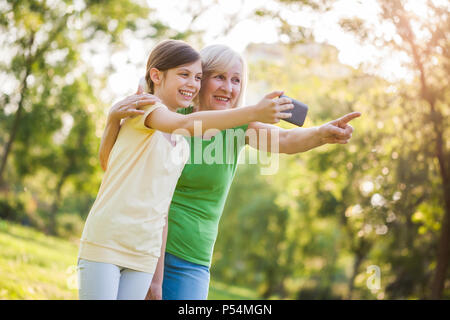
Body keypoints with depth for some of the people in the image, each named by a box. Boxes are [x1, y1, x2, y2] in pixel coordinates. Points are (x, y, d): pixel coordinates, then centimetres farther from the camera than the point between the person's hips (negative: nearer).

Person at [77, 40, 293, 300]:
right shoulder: (145, 105, -5)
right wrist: (254, 113, -36)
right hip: (104, 245, -6)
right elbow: (186, 124, -26)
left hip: (143, 258, 6)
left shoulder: (182, 147, 17)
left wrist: (157, 278, 14)